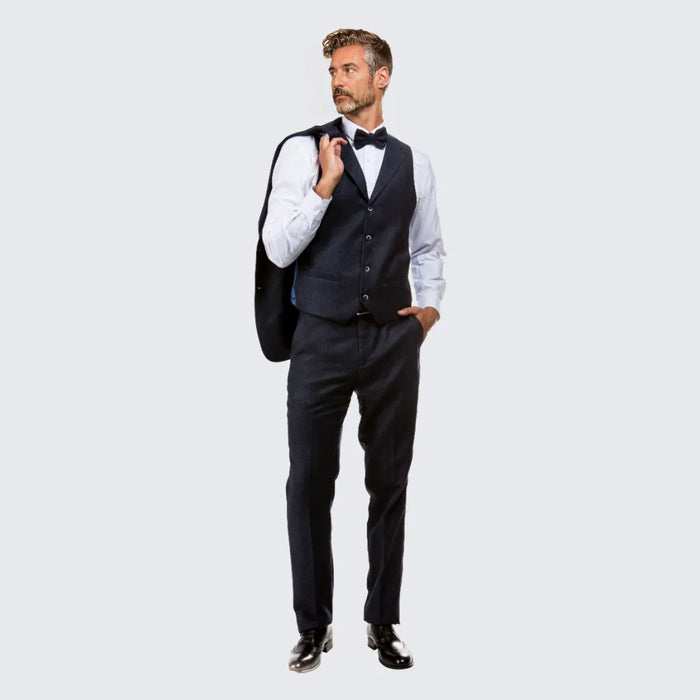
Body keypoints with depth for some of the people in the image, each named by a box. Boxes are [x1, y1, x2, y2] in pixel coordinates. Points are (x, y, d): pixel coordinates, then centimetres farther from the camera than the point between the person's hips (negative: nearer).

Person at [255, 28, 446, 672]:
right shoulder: (303, 151, 0)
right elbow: (278, 249, -9)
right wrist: (326, 185, -16)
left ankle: (383, 621, 24)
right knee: (310, 482, 2)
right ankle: (314, 625, 18)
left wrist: (431, 306, 11)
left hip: (395, 340, 3)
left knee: (390, 482, 9)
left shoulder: (413, 163, 10)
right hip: (322, 338, -2)